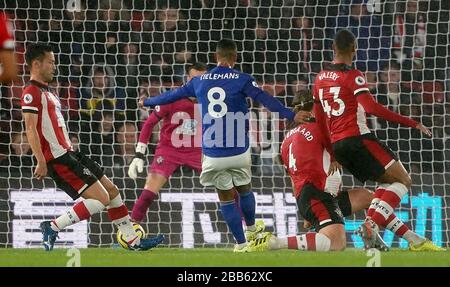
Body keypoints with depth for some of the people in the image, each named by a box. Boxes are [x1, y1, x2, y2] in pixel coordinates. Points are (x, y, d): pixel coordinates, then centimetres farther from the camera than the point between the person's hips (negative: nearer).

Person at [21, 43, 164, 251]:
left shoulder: (46, 92, 21)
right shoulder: (32, 92, -12)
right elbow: (30, 129, -20)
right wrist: (41, 162, -26)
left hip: (68, 154, 11)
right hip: (57, 159, -11)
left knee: (112, 190, 11)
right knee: (101, 198, -15)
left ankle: (133, 241, 16)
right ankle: (52, 228, -10)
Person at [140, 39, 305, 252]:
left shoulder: (200, 81, 6)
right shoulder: (242, 80, -5)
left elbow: (173, 95, 19)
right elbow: (266, 100, -17)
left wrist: (147, 102, 35)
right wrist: (291, 116, -21)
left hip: (212, 153, 1)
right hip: (238, 152, -1)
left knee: (226, 197, 11)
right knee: (244, 189, 22)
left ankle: (241, 243, 13)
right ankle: (251, 228, 43)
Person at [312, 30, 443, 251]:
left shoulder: (320, 78, 14)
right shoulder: (352, 76, -9)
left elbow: (319, 120, 18)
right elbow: (372, 108, -21)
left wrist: (332, 151, 26)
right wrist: (412, 124, -20)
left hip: (337, 145, 8)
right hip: (358, 139, -8)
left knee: (387, 181, 20)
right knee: (403, 181, -2)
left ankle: (369, 225, 3)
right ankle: (372, 224, -20)